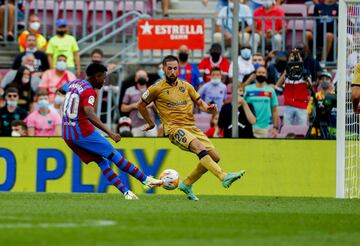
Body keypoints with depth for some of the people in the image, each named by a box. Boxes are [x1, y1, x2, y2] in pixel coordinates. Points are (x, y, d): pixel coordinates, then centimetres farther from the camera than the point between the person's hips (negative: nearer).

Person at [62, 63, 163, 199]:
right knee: (114, 155, 0)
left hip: (67, 136, 8)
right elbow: (89, 114, -29)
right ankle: (146, 180, 5)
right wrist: (109, 133, -34)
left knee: (102, 161, 9)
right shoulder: (89, 91, -14)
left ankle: (126, 192, 2)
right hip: (83, 131, -8)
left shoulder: (74, 84, 12)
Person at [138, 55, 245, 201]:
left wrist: (208, 108, -5)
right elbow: (141, 105, 14)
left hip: (191, 127, 6)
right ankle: (224, 177, -46)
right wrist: (150, 123, 18)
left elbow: (200, 103, 17)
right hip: (174, 129, -6)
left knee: (215, 157, -2)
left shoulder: (186, 86, 14)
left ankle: (187, 184, 13)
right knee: (199, 147, -32)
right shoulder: (157, 89, 2)